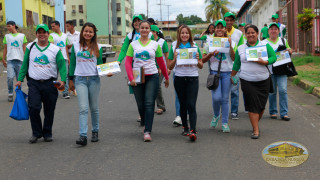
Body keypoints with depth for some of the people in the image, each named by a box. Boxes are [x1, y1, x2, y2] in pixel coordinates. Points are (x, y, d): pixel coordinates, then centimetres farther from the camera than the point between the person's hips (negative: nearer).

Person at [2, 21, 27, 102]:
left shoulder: (22, 36, 10)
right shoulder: (7, 36, 13)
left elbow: (24, 48, 10)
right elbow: (5, 48, 14)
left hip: (20, 60, 0)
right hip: (10, 60, 0)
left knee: (19, 78, 4)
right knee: (10, 78, -12)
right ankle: (10, 94, 1)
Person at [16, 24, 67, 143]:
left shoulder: (55, 49, 4)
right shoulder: (30, 48, 8)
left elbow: (62, 65, 0)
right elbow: (24, 65, 12)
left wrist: (63, 80, -14)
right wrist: (20, 79, 6)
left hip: (50, 84, 0)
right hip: (34, 84, 0)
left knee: (49, 111, 6)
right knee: (33, 108, -12)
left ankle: (47, 134, 22)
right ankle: (36, 133, 5)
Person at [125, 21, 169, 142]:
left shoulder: (155, 45, 7)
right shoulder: (133, 45, 6)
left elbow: (161, 63, 13)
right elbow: (128, 63, 0)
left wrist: (166, 78, 19)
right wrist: (131, 78, -12)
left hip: (152, 77, -1)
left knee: (149, 104, -11)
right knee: (141, 105, 9)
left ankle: (147, 132, -14)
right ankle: (145, 124, 32)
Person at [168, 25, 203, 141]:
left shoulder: (195, 47, 7)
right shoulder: (174, 48, 6)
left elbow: (201, 66, 10)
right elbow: (170, 67, 6)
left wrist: (198, 59, -10)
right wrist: (175, 58, -11)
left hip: (193, 79, -1)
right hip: (179, 78, 1)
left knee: (191, 105, -11)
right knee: (183, 104, 10)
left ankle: (193, 131, -16)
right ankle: (185, 127, 25)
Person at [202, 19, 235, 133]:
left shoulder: (230, 41, 6)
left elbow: (234, 58, -4)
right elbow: (203, 60, 7)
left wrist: (230, 46, -14)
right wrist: (211, 54, -11)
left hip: (227, 72, 1)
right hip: (214, 71, 0)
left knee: (225, 99, 2)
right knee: (216, 97, -11)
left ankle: (225, 123, 12)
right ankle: (216, 115, 19)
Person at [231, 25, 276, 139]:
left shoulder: (265, 45, 4)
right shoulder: (240, 48, 8)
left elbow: (274, 57, -1)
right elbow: (236, 65, 15)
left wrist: (264, 62, -17)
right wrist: (232, 76, 16)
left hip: (263, 80, 1)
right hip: (247, 81, -1)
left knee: (261, 105, 7)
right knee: (252, 105, -5)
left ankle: (256, 123, 32)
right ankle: (256, 130, -1)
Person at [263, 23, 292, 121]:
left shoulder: (283, 41, 14)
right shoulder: (264, 42, 5)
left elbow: (289, 52, 23)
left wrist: (289, 51, 0)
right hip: (270, 70, -1)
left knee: (283, 90, -9)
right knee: (272, 91, 3)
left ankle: (284, 113, -4)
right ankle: (273, 112, 16)